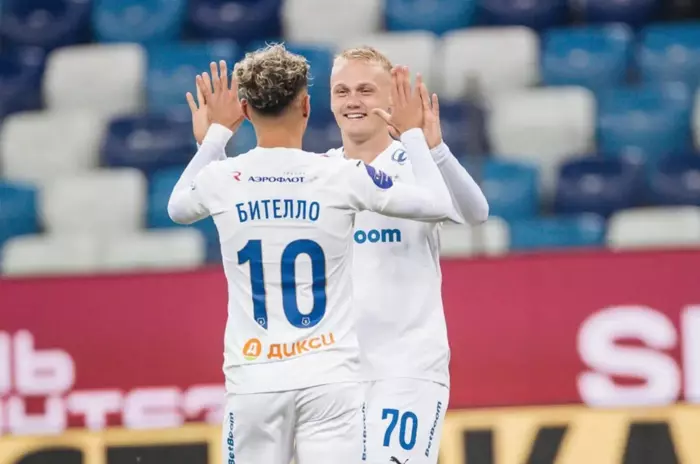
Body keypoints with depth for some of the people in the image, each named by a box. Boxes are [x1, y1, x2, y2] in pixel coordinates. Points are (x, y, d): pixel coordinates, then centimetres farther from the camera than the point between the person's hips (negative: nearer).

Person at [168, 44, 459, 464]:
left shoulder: (221, 179, 0)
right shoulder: (342, 176, -5)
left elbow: (178, 207, 26)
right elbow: (441, 205, 8)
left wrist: (217, 133, 34)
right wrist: (412, 134, 23)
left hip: (254, 380, 1)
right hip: (329, 378, -1)